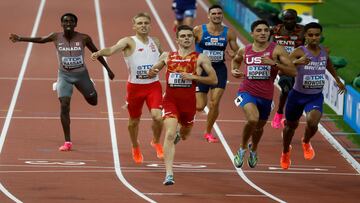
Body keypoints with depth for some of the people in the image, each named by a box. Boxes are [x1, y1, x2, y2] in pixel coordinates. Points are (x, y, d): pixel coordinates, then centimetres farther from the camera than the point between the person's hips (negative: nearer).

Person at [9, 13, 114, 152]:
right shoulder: (56, 37, -9)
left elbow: (96, 52, 1)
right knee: (64, 106, -13)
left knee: (93, 101, 14)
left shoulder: (83, 38, -12)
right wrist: (20, 38, -2)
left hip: (81, 74, 0)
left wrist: (108, 69, 7)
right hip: (64, 75, 0)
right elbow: (39, 39, 6)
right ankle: (67, 142, -7)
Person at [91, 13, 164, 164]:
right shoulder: (129, 42, -8)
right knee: (134, 121, 12)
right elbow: (112, 49, -27)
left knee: (157, 116, -19)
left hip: (153, 86, 2)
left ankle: (156, 142, 10)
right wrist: (99, 53, -45)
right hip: (135, 86, -2)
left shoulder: (155, 42, 7)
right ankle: (135, 148, 41)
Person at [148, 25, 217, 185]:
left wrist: (193, 77, -16)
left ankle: (180, 132, 61)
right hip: (170, 100, -1)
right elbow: (151, 73, 19)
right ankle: (169, 174, -23)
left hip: (189, 101, 1)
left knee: (184, 136, 21)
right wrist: (152, 72, -6)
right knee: (170, 135, -19)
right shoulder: (167, 56, 7)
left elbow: (214, 80, -5)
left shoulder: (200, 58, 0)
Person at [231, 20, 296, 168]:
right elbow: (236, 60, 26)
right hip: (247, 91, -1)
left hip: (266, 95, 1)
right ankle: (242, 148, -3)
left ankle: (253, 149, 54)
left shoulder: (277, 50, -8)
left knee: (259, 127, 20)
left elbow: (293, 72, -14)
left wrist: (274, 63, -25)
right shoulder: (245, 51, 1)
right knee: (253, 119, -29)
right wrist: (234, 70, 4)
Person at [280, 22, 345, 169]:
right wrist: (296, 62, -51)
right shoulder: (300, 52, -17)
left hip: (316, 97, 1)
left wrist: (337, 80, 32)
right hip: (298, 95, -1)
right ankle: (286, 152, 49)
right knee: (291, 125, 18)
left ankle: (306, 142, 11)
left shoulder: (324, 51, -2)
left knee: (312, 122, -25)